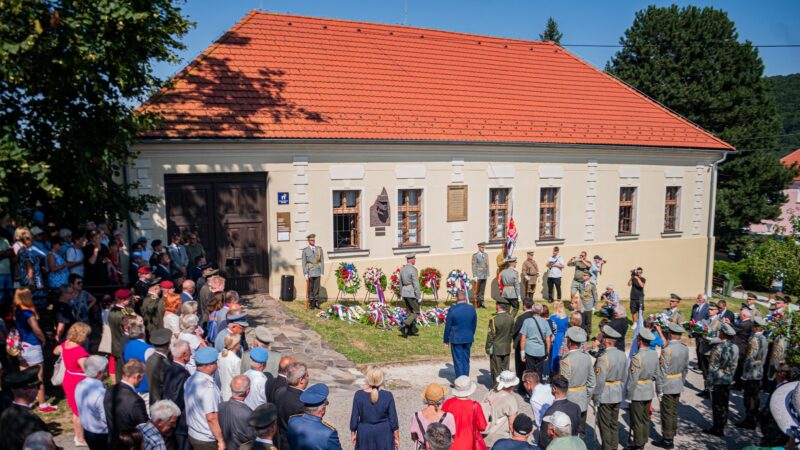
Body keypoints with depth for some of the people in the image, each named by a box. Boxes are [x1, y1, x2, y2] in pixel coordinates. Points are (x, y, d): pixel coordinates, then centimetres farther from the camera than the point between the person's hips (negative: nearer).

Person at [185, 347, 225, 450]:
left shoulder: (189, 381, -1)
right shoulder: (208, 387, -26)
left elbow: (188, 409, 10)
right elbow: (211, 418, -25)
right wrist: (221, 440, -16)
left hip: (192, 435, 8)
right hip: (207, 441, -8)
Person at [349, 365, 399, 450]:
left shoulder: (359, 395, -15)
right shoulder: (387, 396, -15)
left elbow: (354, 418, -7)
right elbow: (393, 420, -9)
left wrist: (353, 433, 9)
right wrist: (396, 438, 4)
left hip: (365, 434, 1)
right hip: (384, 434, -1)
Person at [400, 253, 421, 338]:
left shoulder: (402, 269, 9)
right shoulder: (413, 269, -16)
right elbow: (416, 284, -18)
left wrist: (402, 296, 22)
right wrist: (419, 297, -14)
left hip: (405, 293, 8)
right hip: (412, 293, -8)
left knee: (410, 312, 14)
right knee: (416, 312, 1)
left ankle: (411, 331, 13)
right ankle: (404, 326, -15)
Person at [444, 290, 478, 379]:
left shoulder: (452, 310, -16)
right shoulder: (472, 309, -4)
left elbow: (448, 326, -9)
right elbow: (474, 325, 5)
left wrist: (446, 340, 2)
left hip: (456, 339, -4)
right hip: (468, 339, 4)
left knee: (458, 361, 5)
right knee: (466, 360, 15)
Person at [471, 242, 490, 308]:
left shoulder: (486, 255, 11)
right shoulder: (475, 255, -6)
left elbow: (487, 265, 14)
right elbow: (474, 266, -9)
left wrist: (488, 275, 9)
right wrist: (475, 276, -14)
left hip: (485, 275, 5)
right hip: (478, 275, -5)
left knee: (483, 290, 6)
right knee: (477, 290, -1)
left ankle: (481, 302, 10)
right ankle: (477, 303, 3)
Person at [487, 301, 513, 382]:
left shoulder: (494, 319, -21)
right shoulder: (510, 318, -5)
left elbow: (490, 336, -16)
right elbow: (512, 333, 6)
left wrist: (488, 348, -4)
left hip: (496, 349, -5)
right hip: (507, 348, 5)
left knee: (496, 370, 8)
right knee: (505, 369, 16)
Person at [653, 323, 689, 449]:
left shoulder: (667, 350, -23)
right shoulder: (685, 348, -1)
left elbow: (662, 372, -21)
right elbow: (685, 368, 9)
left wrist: (659, 390, -13)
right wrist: (682, 382, 21)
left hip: (667, 387, -7)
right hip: (678, 386, 7)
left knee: (667, 413, 4)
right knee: (674, 412, 18)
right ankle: (671, 435, 31)